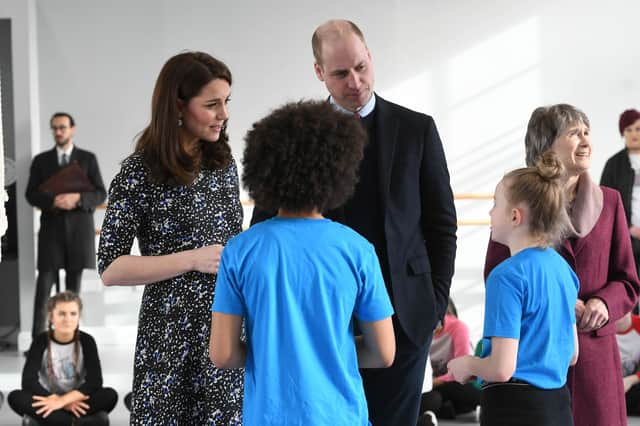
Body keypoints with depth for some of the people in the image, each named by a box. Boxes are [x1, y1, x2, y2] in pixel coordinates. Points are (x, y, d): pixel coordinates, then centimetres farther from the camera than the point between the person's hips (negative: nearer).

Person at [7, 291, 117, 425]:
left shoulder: (86, 341, -6)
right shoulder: (41, 341, -7)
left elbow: (95, 381, -16)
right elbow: (29, 382, -16)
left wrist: (62, 401, -28)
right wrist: (67, 403, -25)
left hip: (78, 402, 0)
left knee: (110, 395, -28)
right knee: (15, 397, -28)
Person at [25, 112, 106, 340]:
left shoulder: (88, 159, 9)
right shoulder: (41, 160, 12)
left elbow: (100, 194, 3)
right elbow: (31, 194, 5)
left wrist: (78, 198, -16)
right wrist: (53, 201, -15)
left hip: (79, 227, 0)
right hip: (51, 227, 0)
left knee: (74, 286, 3)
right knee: (44, 284, -7)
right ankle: (37, 339, -7)